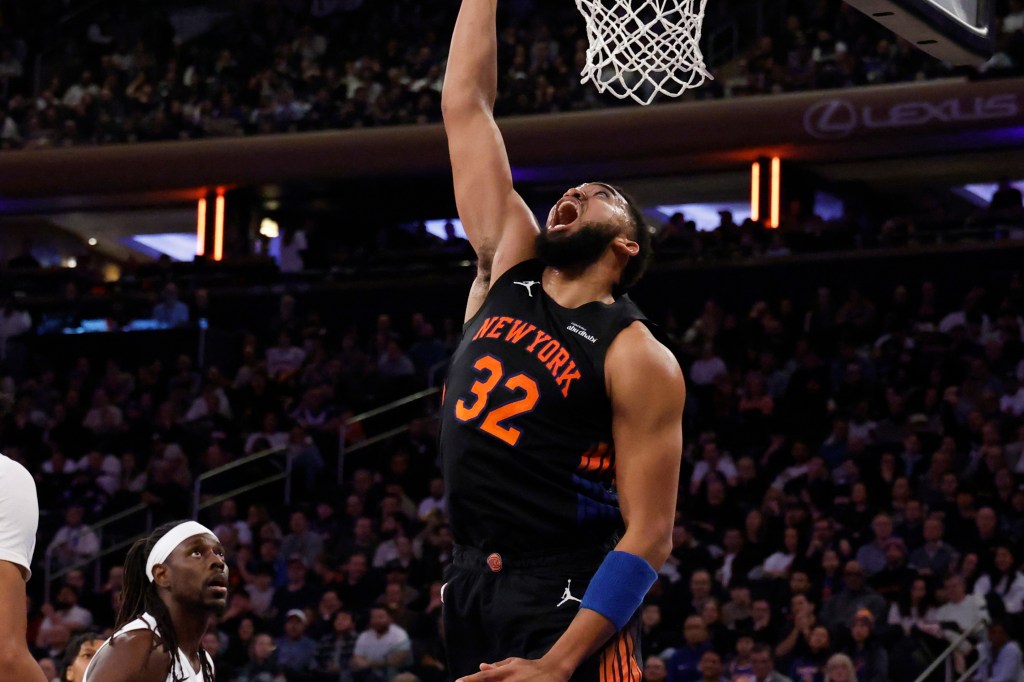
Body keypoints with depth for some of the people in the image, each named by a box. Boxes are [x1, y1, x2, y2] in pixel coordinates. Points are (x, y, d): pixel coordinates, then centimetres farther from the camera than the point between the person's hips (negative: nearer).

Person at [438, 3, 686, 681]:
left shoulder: (638, 359, -7)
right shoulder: (507, 269, 10)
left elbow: (649, 534, -13)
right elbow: (465, 104, 12)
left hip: (567, 604, -6)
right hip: (471, 592, 6)